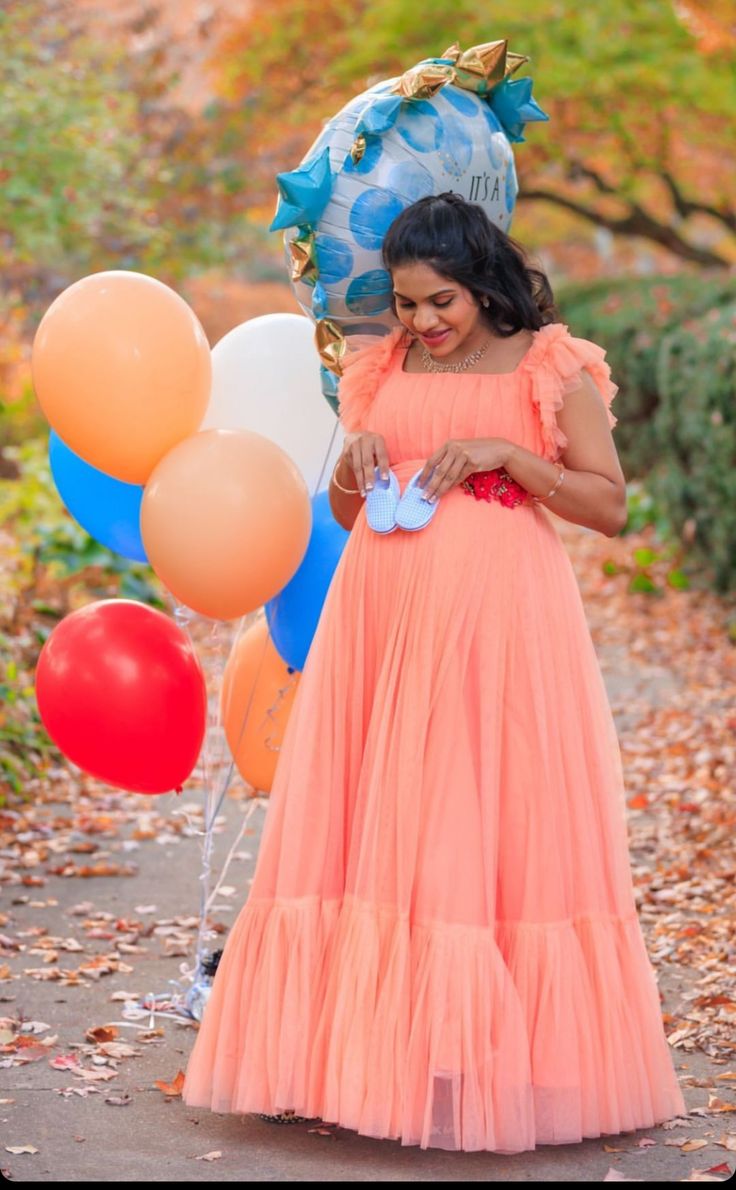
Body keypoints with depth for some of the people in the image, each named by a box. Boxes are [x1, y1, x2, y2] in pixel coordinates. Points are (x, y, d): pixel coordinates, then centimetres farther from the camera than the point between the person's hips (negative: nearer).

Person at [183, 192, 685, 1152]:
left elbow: (610, 505, -2)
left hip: (500, 612, -4)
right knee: (369, 823, 1)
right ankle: (351, 1045, 7)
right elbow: (345, 512, 20)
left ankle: (492, 1057, 3)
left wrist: (507, 454, -13)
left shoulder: (551, 366, 1)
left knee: (493, 826, -4)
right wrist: (355, 461, -2)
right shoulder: (384, 368, 13)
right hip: (385, 608, 4)